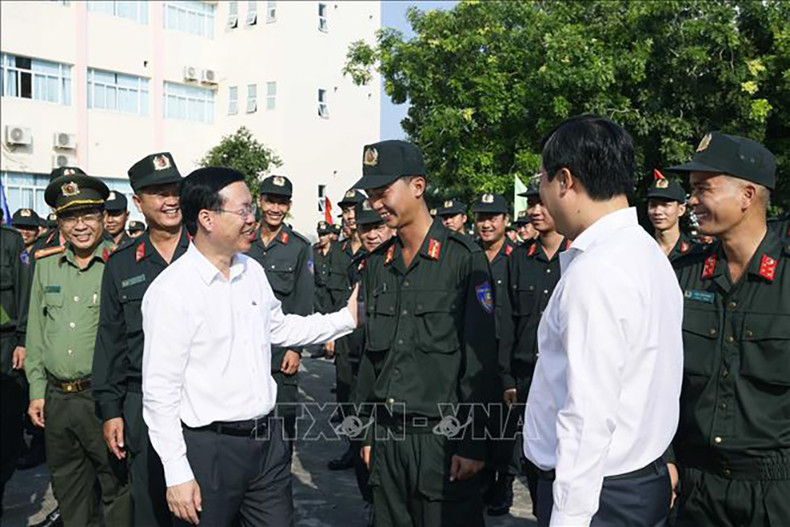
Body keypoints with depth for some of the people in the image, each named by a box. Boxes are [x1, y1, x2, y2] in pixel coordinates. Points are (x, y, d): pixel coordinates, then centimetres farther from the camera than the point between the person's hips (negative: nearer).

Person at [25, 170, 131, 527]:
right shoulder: (46, 266, 8)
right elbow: (35, 333, 13)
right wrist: (37, 390, 10)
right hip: (56, 399, 5)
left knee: (117, 485, 5)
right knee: (68, 492, 19)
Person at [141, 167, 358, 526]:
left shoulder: (253, 270, 6)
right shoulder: (171, 291, -16)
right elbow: (160, 392, -15)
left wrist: (346, 318, 14)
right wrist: (177, 474, -14)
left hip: (268, 439, 6)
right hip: (208, 448, -6)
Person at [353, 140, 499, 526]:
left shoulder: (464, 258, -9)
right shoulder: (377, 264, 9)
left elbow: (481, 357, -11)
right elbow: (370, 351, 13)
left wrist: (472, 441, -13)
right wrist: (367, 430, 12)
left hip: (442, 435, -5)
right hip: (386, 433, 6)